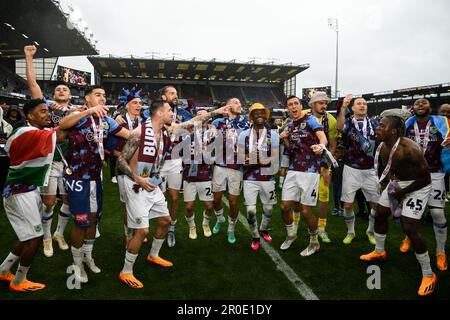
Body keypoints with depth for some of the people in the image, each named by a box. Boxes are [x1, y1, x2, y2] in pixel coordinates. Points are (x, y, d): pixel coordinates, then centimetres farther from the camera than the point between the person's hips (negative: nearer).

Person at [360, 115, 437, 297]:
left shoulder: (409, 149, -32)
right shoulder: (383, 147, -8)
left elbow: (425, 178, -23)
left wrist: (403, 192, -20)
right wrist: (393, 182, 1)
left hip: (417, 186, -8)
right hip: (397, 183, 8)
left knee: (409, 229, -13)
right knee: (380, 215, 14)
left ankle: (428, 275, 6)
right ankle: (379, 252, 39)